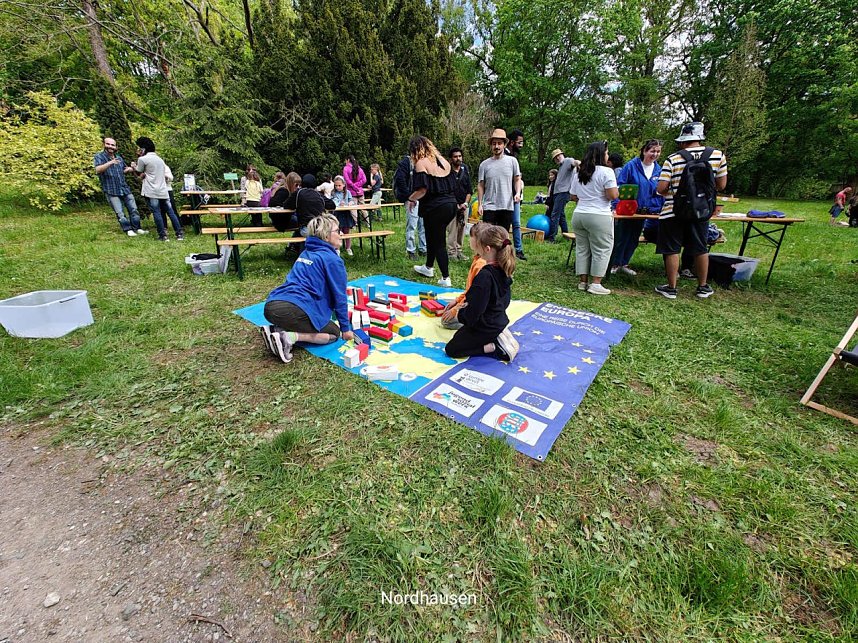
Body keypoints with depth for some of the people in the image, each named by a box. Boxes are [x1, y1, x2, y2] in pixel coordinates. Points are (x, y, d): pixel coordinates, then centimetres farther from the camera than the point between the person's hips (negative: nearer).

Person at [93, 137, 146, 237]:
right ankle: (128, 229, 3)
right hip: (111, 191, -5)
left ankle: (136, 228, 15)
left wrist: (129, 169, 4)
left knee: (133, 209, 6)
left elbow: (124, 170, 27)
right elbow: (98, 170, -22)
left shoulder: (119, 157, 13)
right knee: (120, 213, -4)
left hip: (125, 189, 5)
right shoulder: (99, 157, -5)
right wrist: (110, 163, -36)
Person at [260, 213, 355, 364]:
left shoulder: (306, 253, 25)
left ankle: (277, 329, 6)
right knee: (334, 332, 11)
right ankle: (291, 337, -11)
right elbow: (339, 296, 1)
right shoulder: (332, 259, -1)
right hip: (293, 309, -8)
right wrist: (346, 328, 11)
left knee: (325, 324, 27)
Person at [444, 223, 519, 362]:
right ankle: (499, 338, 12)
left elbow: (472, 314, -28)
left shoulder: (484, 276, -31)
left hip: (485, 327, -9)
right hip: (499, 321, 9)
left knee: (451, 349, 5)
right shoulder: (503, 270, -3)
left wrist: (459, 314, -5)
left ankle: (496, 348, -5)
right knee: (460, 334, 30)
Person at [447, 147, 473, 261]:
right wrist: (456, 205, -7)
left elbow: (469, 189, 10)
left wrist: (466, 203, -2)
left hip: (464, 205, 4)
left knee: (461, 229, 4)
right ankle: (451, 252, 0)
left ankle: (458, 251, 14)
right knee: (452, 230, -8)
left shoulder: (465, 169, 9)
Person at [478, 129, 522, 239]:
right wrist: (479, 204, -1)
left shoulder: (512, 161, 5)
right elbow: (480, 185, 6)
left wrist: (518, 193, -10)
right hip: (489, 207, -1)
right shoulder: (484, 164, 4)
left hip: (507, 206, 1)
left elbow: (517, 179, 8)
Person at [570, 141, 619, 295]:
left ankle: (582, 282, 12)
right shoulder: (606, 171, -8)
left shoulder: (578, 173, 12)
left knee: (582, 249, 10)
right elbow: (613, 195, -13)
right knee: (601, 250, 1)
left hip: (579, 215, 6)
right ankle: (595, 284, 0)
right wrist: (617, 192, 8)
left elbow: (573, 197, 17)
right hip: (599, 217, -6)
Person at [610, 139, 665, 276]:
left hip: (644, 212, 6)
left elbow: (661, 192, 10)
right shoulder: (631, 166, -10)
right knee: (620, 239, 0)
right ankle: (614, 264, 14)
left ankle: (624, 264, 26)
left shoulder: (658, 170, 5)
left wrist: (658, 208, -3)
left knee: (634, 240, 13)